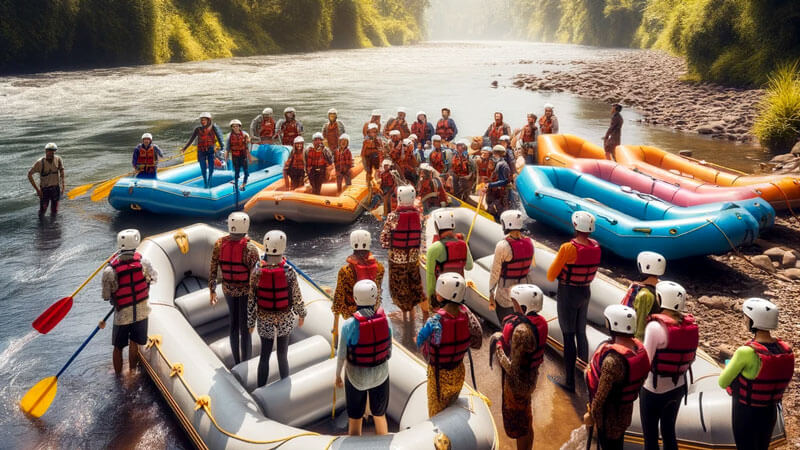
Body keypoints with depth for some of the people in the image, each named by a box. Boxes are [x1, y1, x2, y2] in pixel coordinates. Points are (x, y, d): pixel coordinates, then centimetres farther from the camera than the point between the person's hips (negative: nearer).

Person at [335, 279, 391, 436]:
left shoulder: (349, 325, -24)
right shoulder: (385, 319, -17)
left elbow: (341, 354, -13)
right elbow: (389, 348, -4)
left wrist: (338, 375, 3)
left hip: (356, 376, -2)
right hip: (380, 373, 2)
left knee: (355, 419, 18)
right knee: (380, 415, 24)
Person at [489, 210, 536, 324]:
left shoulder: (503, 245, -22)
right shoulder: (529, 242, -6)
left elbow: (495, 271, -15)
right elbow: (532, 265, 9)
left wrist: (491, 293, -6)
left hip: (507, 291, -5)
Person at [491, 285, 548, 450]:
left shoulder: (521, 331, -33)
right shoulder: (538, 321, -7)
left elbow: (512, 368, -30)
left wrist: (498, 345, -19)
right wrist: (504, 338, -2)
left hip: (517, 382, -9)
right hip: (530, 376, 9)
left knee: (518, 425, 14)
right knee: (526, 422, 27)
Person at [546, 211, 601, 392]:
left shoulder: (568, 248, -24)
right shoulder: (595, 247, -4)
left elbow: (551, 276, -16)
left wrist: (557, 259, 0)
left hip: (567, 294, -7)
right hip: (585, 292, 7)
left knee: (568, 337, 4)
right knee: (581, 334, 22)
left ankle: (569, 381, 14)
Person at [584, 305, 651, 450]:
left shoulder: (612, 360, -36)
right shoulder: (638, 347, -10)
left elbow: (601, 394, -25)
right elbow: (639, 380, 5)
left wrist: (591, 415, -10)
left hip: (610, 414, -8)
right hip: (626, 408, 8)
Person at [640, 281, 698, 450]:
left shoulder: (656, 326, -23)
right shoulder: (690, 324, -3)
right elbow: (691, 359, 7)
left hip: (654, 389, -6)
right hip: (678, 387, 6)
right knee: (669, 432, 23)